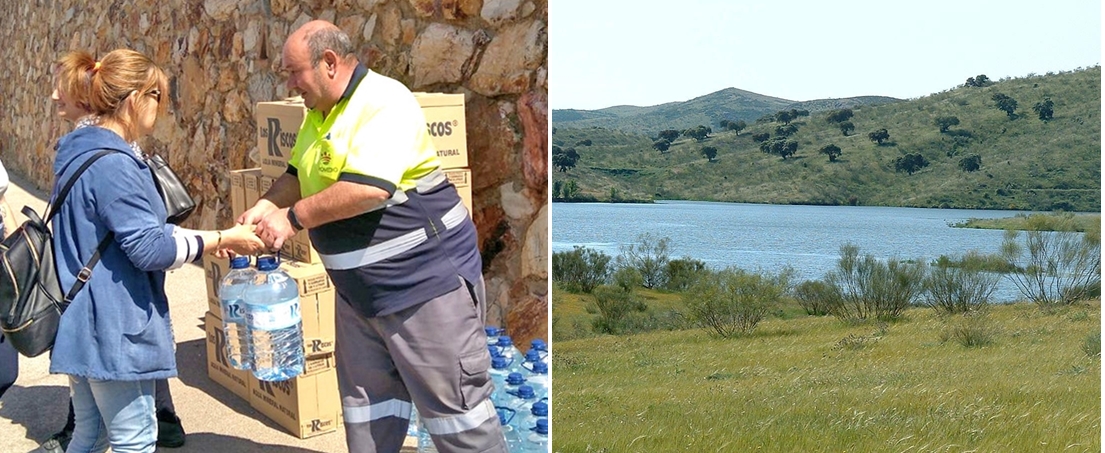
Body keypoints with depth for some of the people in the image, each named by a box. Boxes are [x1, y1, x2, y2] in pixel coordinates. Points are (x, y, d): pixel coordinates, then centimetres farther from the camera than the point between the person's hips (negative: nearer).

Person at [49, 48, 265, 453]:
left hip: (82, 324, 10)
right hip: (113, 329, -10)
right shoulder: (112, 165, -21)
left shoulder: (78, 152, 11)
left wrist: (205, 240, 12)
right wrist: (221, 240, -11)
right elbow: (149, 248, -21)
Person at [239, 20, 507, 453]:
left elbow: (368, 189, -30)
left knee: (452, 400, -2)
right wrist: (265, 207, 1)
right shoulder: (319, 114, 11)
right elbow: (297, 175, 21)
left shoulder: (383, 103, -19)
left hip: (425, 279, -9)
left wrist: (293, 217, -20)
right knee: (366, 397, 17)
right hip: (360, 286, 10)